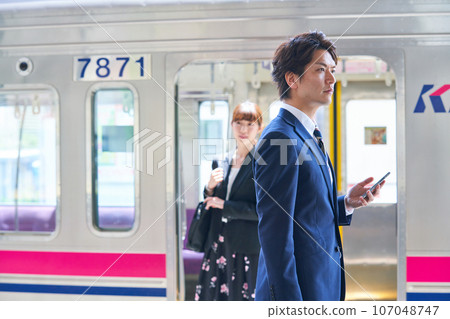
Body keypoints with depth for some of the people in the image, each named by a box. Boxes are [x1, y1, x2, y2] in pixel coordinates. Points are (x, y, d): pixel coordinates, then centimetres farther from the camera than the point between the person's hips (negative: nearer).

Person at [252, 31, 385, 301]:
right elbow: (274, 230, -20)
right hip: (299, 288, -9)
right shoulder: (279, 138, -16)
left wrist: (347, 203, 2)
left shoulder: (309, 136, 14)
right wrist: (289, 301, -22)